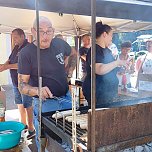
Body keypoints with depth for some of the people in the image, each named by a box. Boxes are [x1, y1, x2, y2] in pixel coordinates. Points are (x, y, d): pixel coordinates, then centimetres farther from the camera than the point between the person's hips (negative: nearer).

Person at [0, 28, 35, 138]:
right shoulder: (16, 48, 13)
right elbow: (10, 60, 17)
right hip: (16, 82, 9)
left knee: (27, 105, -1)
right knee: (20, 104, 17)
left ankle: (31, 129, 11)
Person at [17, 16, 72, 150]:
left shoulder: (60, 43, -3)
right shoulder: (26, 53, -15)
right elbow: (22, 85, -15)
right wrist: (37, 90, -33)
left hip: (66, 98, 4)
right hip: (44, 104, -4)